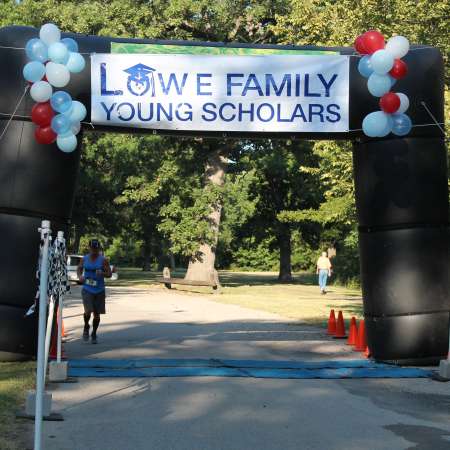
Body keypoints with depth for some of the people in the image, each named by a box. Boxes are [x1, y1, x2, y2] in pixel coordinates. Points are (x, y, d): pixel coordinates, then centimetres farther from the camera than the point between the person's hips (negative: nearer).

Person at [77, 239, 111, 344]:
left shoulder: (103, 260, -4)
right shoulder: (84, 259, 2)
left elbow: (109, 274, -3)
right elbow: (79, 268, 17)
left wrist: (102, 273, -25)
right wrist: (80, 276, -4)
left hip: (99, 290, 0)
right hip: (87, 289, 0)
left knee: (97, 313, 7)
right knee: (88, 311, -17)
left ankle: (94, 334, 26)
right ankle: (86, 327, 13)